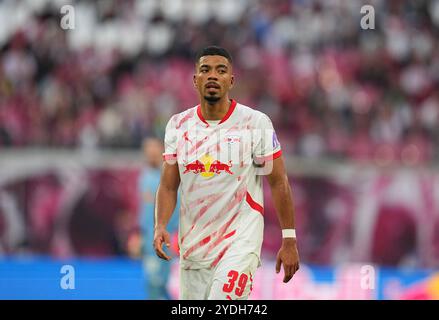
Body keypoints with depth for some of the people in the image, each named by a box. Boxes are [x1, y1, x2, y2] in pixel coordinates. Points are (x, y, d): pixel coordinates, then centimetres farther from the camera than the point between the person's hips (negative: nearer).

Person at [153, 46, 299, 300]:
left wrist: (289, 240, -5)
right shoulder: (178, 125, 5)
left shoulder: (256, 123, -6)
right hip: (193, 245, 4)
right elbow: (168, 186, 7)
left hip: (240, 240, -4)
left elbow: (279, 182, -2)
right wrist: (161, 226, -11)